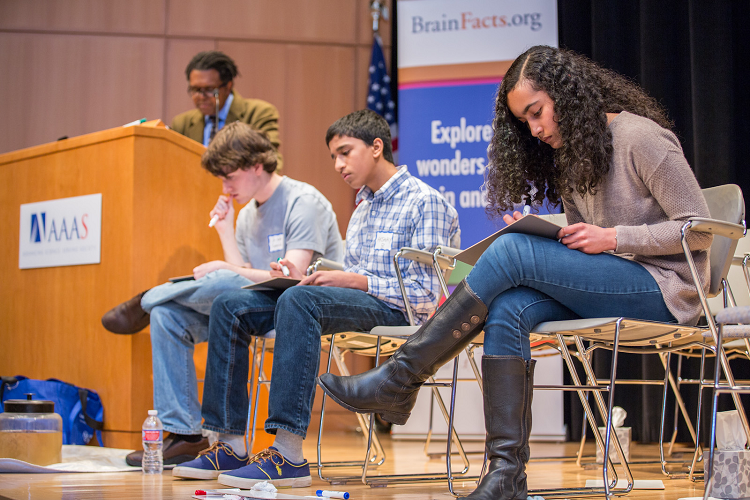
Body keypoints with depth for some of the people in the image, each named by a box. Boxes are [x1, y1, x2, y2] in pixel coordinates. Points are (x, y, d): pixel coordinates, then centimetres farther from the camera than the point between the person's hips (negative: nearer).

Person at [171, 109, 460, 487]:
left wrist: (356, 281, -20)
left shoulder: (425, 202, -4)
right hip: (356, 303, 9)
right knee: (231, 306, -6)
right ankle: (230, 444, -11)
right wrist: (308, 279, 1)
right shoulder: (362, 209, 24)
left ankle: (289, 454, -42)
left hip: (397, 311, -9)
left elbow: (424, 294, -13)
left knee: (299, 300, -37)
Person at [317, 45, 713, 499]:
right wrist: (539, 236, -4)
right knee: (508, 308, -24)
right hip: (610, 286, 7)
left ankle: (401, 379, -19)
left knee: (511, 250, -25)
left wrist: (612, 238, -18)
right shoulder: (569, 158, 18)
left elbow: (699, 231, -10)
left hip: (665, 288, -7)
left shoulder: (640, 137, -7)